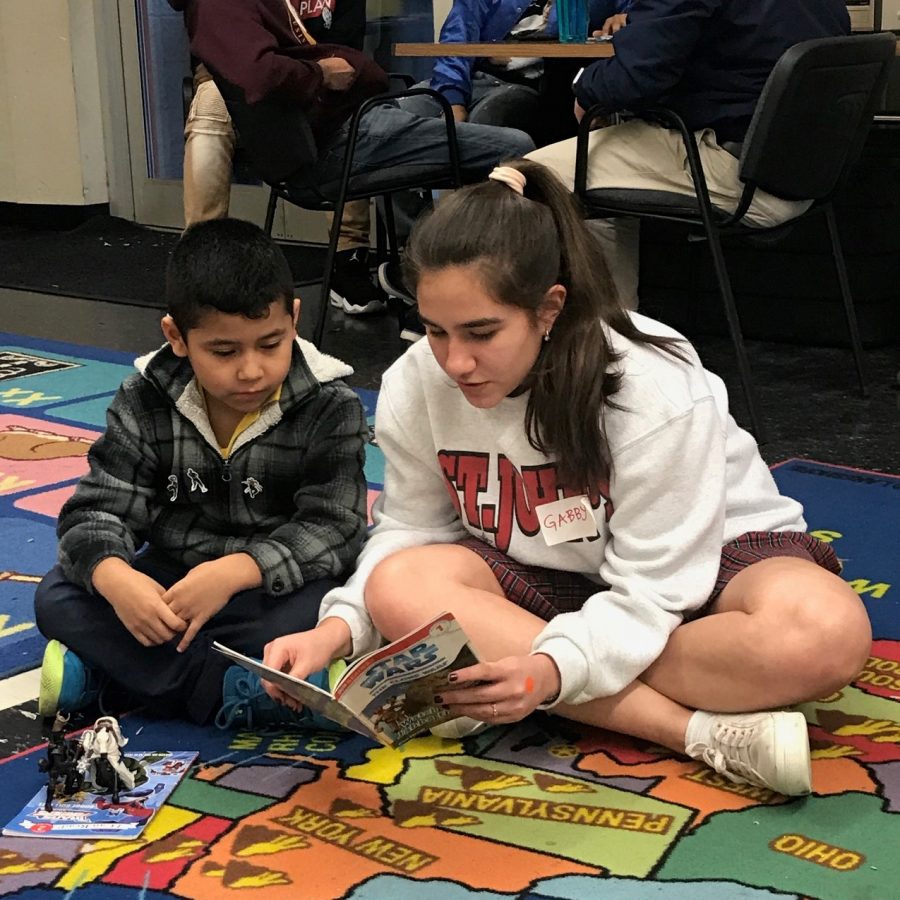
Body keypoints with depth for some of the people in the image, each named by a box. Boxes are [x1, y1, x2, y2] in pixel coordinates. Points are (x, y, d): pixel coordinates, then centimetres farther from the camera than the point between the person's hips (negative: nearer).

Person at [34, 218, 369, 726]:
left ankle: (105, 669, -26)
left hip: (272, 585, -2)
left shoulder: (330, 407, -13)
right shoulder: (146, 402, -6)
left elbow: (334, 529, -18)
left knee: (317, 613, -35)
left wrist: (235, 571, -35)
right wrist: (114, 578, -35)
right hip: (170, 583, 3)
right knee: (57, 599, -19)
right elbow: (99, 508, -10)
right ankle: (223, 689, -27)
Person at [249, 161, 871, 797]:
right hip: (549, 577, 4)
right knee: (402, 586, -30)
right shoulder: (414, 387, -15)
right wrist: (337, 628, -24)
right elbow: (410, 530, -5)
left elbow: (650, 590, -27)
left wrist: (552, 670, -45)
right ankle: (706, 732, -31)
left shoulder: (656, 390, -28)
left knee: (827, 633, -37)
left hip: (704, 558, -4)